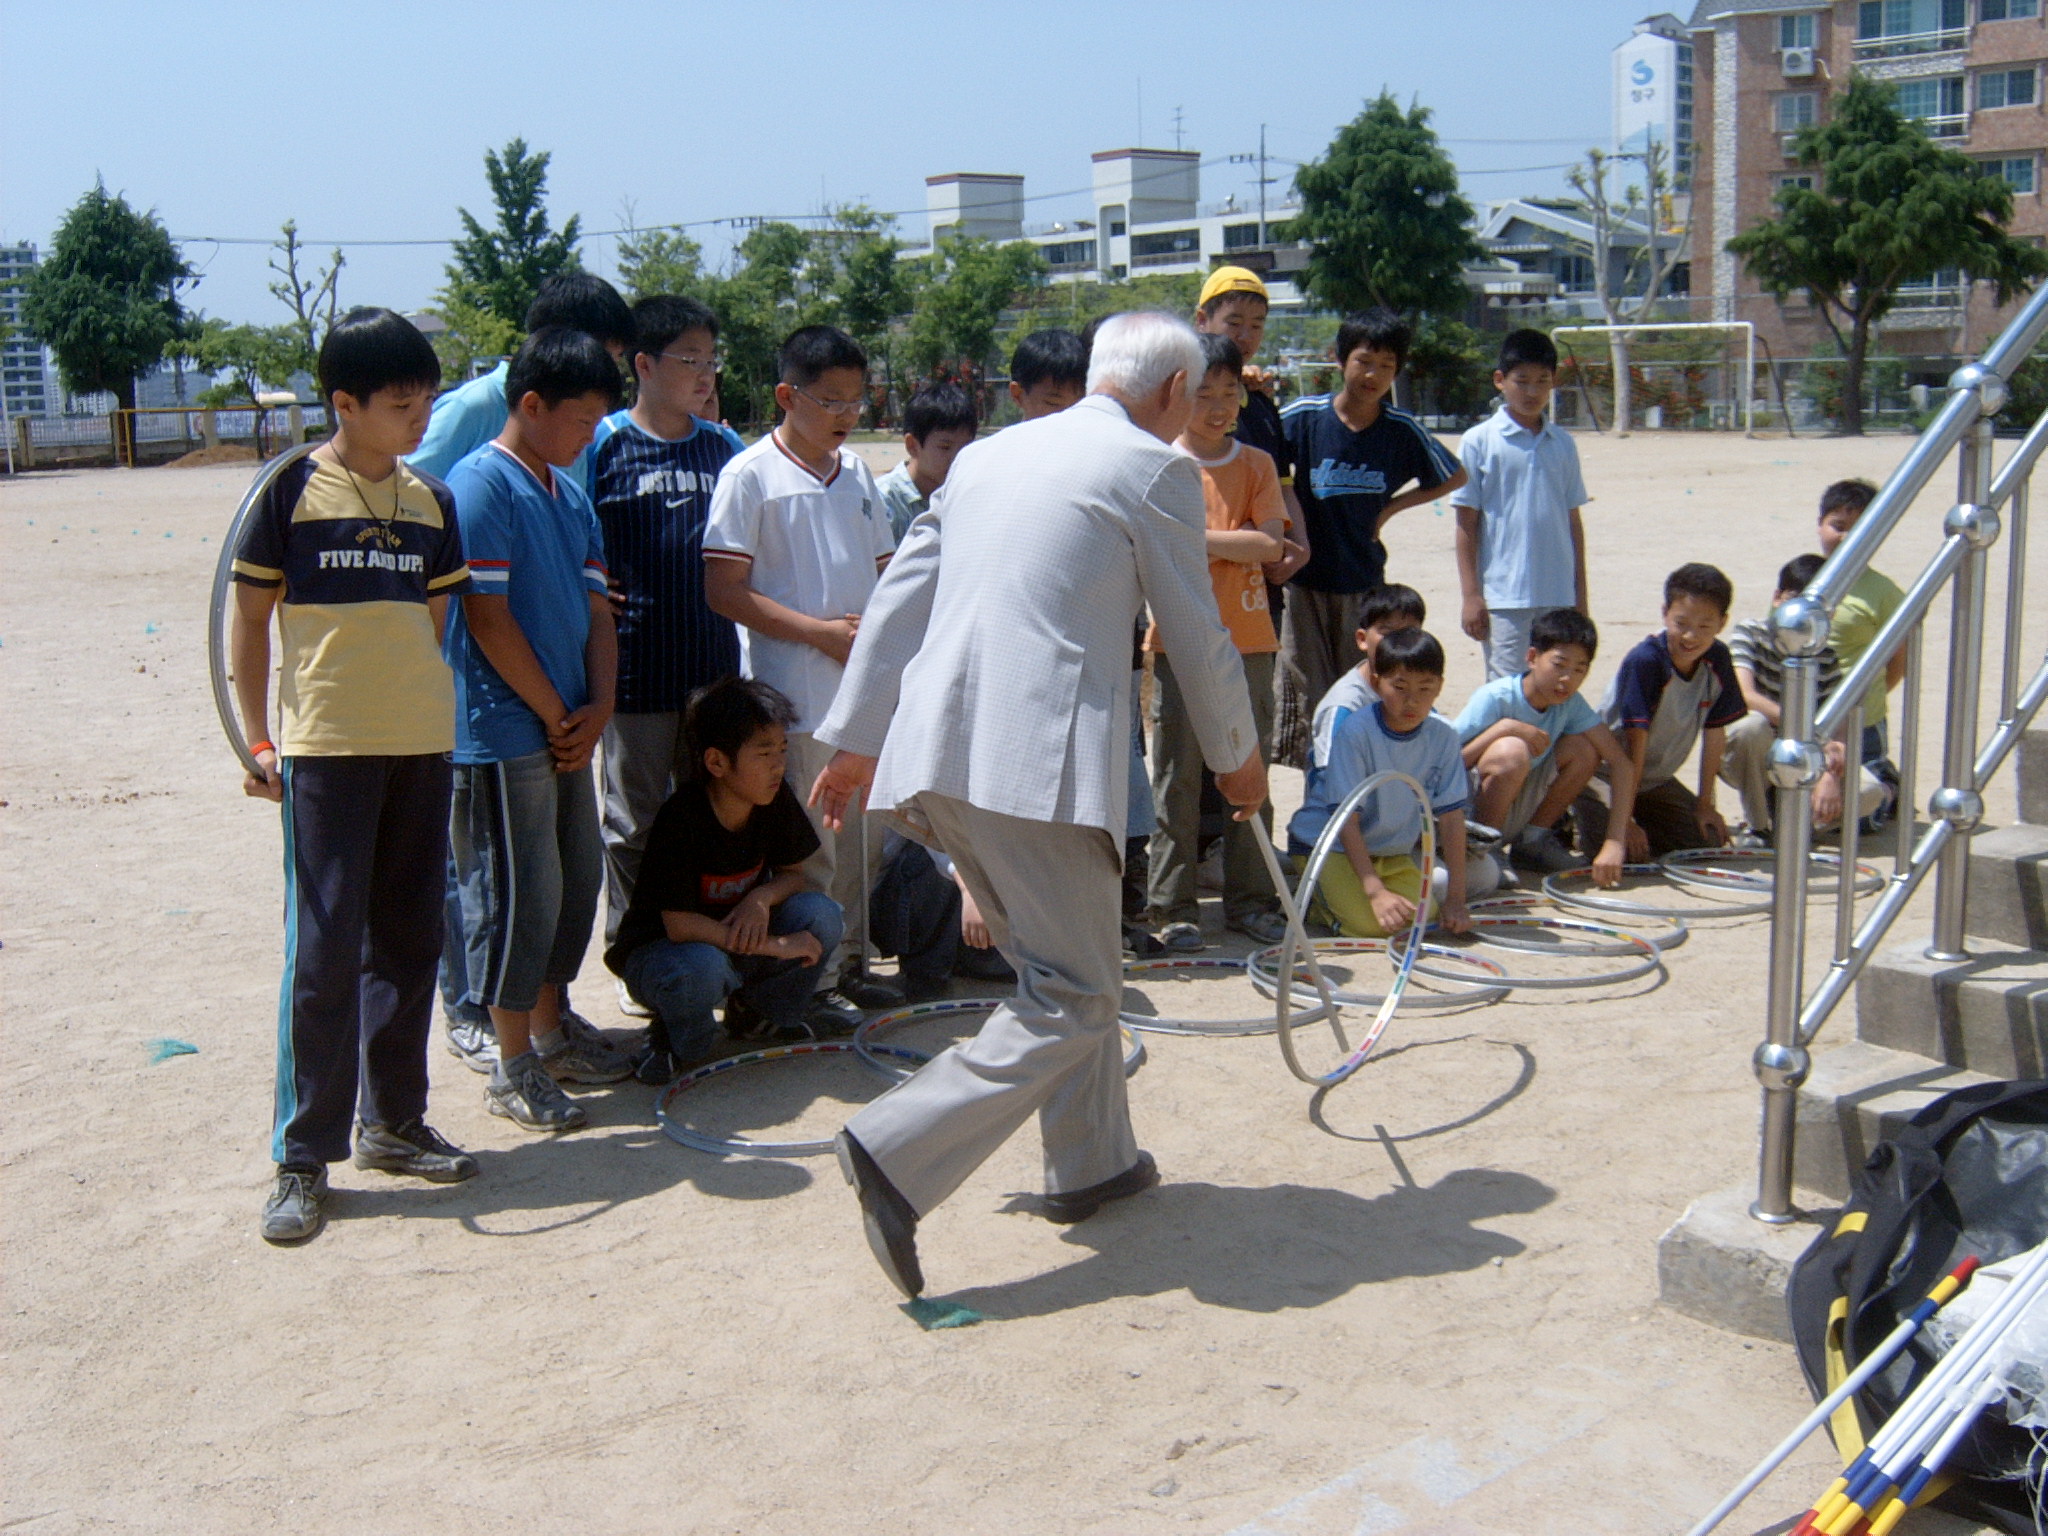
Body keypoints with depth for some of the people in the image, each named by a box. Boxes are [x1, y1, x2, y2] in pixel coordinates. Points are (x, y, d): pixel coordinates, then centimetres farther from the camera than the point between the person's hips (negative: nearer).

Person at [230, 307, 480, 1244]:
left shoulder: (431, 500, 9)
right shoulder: (293, 491, -3)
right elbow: (250, 617, 0)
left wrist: (431, 713, 9)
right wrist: (257, 739, -5)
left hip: (421, 745, 5)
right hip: (324, 746, -5)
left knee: (408, 942, 11)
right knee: (324, 948, -5)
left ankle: (392, 1121, 25)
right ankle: (303, 1156, 4)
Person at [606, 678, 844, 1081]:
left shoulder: (776, 801, -8)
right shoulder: (682, 818, -27)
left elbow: (792, 874, 3)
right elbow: (679, 925, -29)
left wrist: (761, 898, -22)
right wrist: (775, 946, -29)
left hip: (737, 939, 6)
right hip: (660, 950, -6)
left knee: (821, 914, -19)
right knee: (701, 967, -41)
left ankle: (758, 1011, 6)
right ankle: (681, 1043, -6)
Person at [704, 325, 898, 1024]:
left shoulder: (856, 473, 12)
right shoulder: (751, 476, -8)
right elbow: (724, 591, -13)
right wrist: (822, 632, -17)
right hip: (797, 698, -6)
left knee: (864, 838, 14)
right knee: (809, 848, 1)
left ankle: (850, 962, 28)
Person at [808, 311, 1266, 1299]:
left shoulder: (987, 455, 20)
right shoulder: (1155, 469, 2)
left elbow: (897, 602, 20)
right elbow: (1197, 639, 6)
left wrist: (854, 738, 25)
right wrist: (1238, 760, 21)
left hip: (936, 752, 8)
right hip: (1038, 756, -8)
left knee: (1062, 966, 21)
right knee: (1071, 997, -2)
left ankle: (1092, 1164, 30)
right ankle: (900, 1152, -14)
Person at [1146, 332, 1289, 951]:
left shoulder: (1256, 465, 8)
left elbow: (1271, 544, -4)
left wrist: (1198, 538, -11)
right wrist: (1235, 545, -14)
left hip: (1249, 641, 3)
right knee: (1178, 778, 0)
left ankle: (1250, 899, 18)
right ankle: (1174, 908, 7)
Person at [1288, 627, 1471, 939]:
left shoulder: (1442, 737, -10)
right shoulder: (1354, 730, -23)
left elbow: (1451, 816, -7)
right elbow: (1346, 819, -24)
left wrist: (1456, 900, -12)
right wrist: (1377, 892, -34)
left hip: (1392, 852, 6)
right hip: (1328, 843, -6)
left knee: (1422, 913, -16)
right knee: (1370, 923, -25)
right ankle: (1314, 898, 5)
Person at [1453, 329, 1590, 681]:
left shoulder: (1563, 443, 9)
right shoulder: (1478, 442, -2)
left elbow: (1573, 520, 13)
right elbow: (1467, 522, -2)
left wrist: (1580, 595, 12)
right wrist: (1471, 595, -6)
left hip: (1558, 595, 4)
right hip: (1503, 595, -4)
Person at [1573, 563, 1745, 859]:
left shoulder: (1718, 660, -10)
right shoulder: (1645, 661, -27)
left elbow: (1714, 733, 0)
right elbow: (1634, 743, -27)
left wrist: (1705, 805, 2)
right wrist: (1623, 822, -26)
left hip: (1655, 780, 6)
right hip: (1607, 775, -6)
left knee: (1709, 841, -3)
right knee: (1631, 850, -24)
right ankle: (1573, 822, 6)